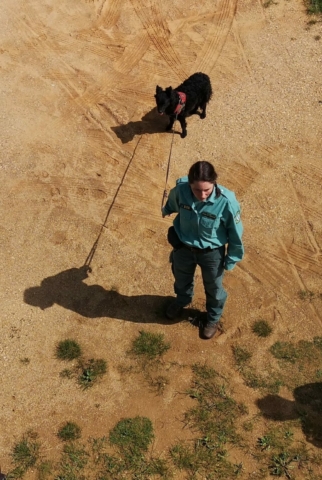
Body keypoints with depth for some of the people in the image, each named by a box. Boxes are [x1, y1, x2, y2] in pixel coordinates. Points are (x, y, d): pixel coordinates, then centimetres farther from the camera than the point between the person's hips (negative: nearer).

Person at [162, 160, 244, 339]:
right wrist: (166, 210, 24)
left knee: (214, 288, 24)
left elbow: (235, 233, -16)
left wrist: (231, 260, -5)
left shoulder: (226, 201, -34)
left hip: (212, 252, -2)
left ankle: (213, 318, 56)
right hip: (183, 247, 3)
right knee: (181, 279, 31)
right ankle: (181, 301, 66)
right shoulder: (181, 189, -27)